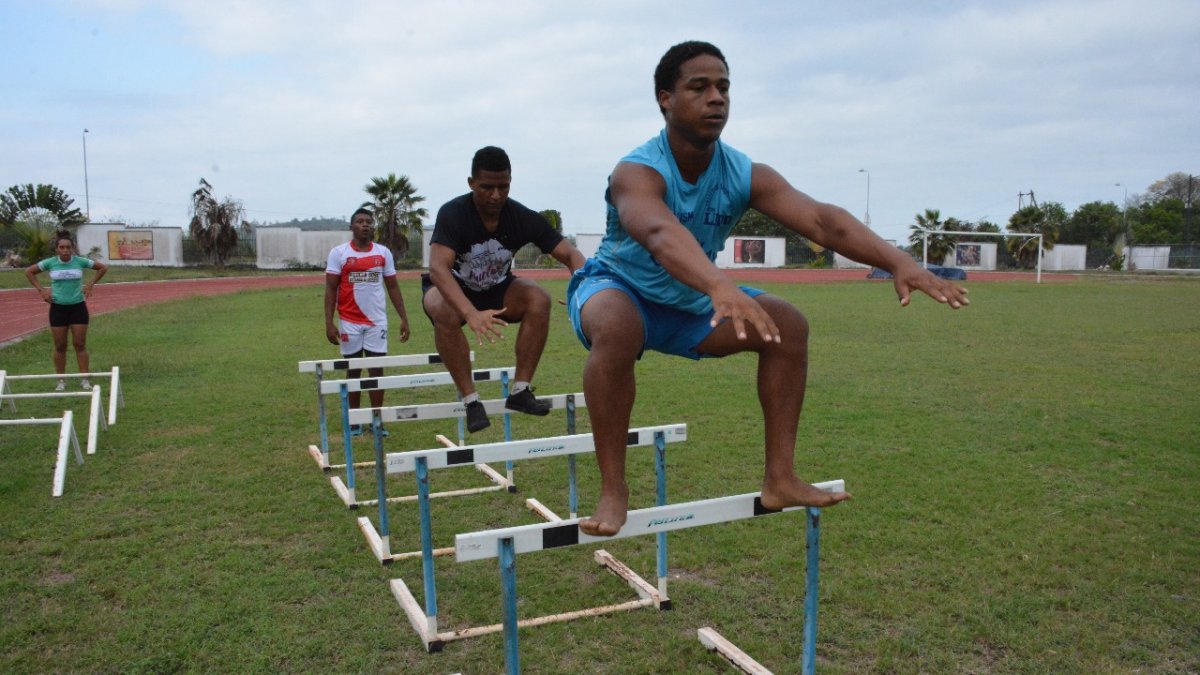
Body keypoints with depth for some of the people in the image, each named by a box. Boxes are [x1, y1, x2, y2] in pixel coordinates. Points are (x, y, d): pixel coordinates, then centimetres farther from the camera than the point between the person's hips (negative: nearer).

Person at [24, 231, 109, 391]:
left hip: (78, 307, -1)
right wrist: (41, 289, 1)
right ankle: (61, 381, 15)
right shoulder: (50, 263, -4)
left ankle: (85, 380, 5)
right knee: (60, 346, 5)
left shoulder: (80, 261, -5)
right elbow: (29, 272, 10)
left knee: (80, 344, 0)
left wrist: (90, 284, 1)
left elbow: (103, 268, 8)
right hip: (58, 308, 1)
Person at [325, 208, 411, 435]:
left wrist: (404, 318, 3)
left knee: (377, 369, 2)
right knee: (353, 370, 8)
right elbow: (330, 289, -3)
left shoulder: (384, 253, 5)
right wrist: (329, 323, -10)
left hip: (377, 321, 2)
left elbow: (392, 287, 9)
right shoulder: (339, 253, -3)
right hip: (349, 322, -1)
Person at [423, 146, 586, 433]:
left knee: (539, 299, -25)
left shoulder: (524, 218, -17)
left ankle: (520, 391, -19)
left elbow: (570, 254, -19)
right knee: (444, 312, -37)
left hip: (497, 289, 3)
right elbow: (438, 268, -40)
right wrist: (472, 314, -56)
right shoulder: (452, 213, -26)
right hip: (452, 289, -3)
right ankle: (471, 399, -25)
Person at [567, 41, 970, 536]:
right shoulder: (637, 172, -28)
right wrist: (719, 286, -71)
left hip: (688, 303, 6)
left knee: (787, 325, -8)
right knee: (618, 328, -40)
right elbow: (660, 233, -51)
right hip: (616, 287, -5)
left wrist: (898, 262, -43)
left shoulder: (744, 175, -14)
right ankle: (613, 489, -25)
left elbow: (820, 219, -28)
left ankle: (780, 478, -1)